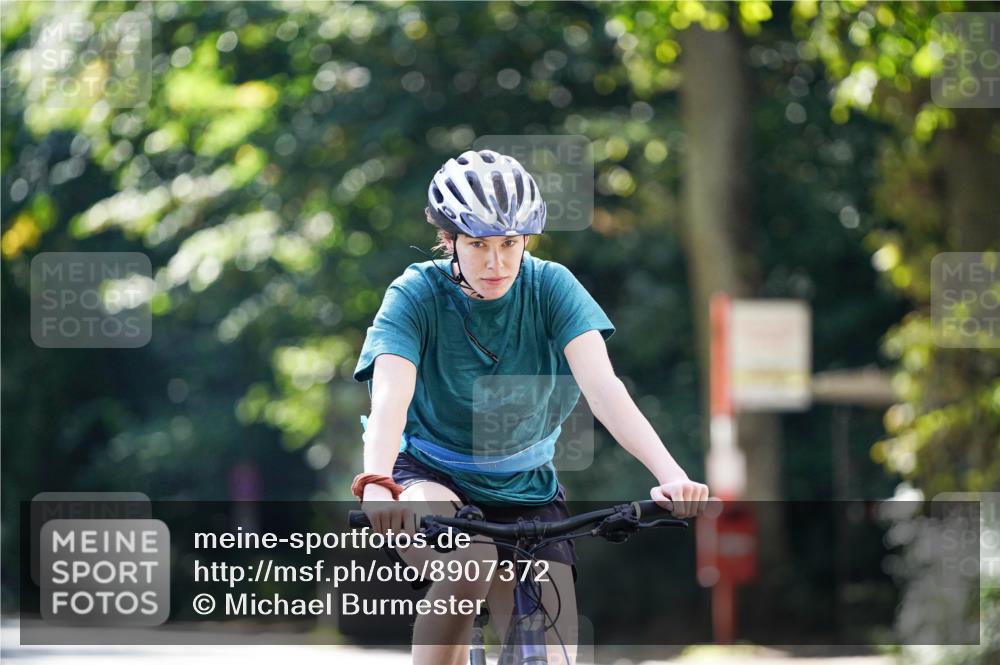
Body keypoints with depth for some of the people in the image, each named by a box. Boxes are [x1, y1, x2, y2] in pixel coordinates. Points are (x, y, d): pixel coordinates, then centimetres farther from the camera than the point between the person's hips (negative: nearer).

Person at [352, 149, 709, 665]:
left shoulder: (550, 287, -12)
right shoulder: (416, 295, -16)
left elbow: (602, 386, -25)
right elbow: (389, 396, -32)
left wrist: (671, 477, -40)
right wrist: (376, 483, -52)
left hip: (525, 492, 3)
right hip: (432, 481, -2)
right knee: (470, 561, -36)